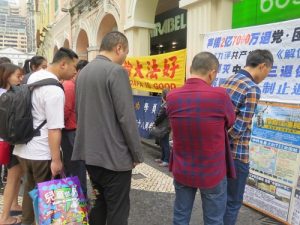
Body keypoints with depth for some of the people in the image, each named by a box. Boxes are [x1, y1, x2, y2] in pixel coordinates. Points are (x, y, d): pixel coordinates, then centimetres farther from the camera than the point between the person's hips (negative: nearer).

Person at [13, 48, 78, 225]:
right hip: (41, 152, -9)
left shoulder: (34, 76, 6)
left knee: (31, 187, 22)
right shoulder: (55, 91, -22)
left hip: (22, 147, 9)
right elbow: (54, 129, -23)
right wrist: (56, 160, -17)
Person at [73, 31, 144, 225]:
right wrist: (137, 154, -8)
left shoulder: (83, 72, 11)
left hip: (90, 152, 8)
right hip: (114, 155, -8)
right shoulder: (117, 71, -14)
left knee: (98, 205, 22)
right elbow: (126, 117, -18)